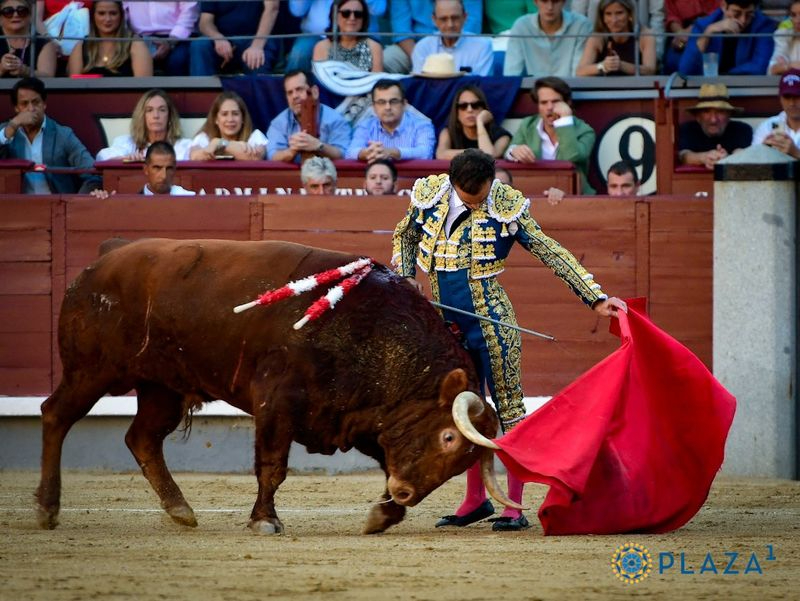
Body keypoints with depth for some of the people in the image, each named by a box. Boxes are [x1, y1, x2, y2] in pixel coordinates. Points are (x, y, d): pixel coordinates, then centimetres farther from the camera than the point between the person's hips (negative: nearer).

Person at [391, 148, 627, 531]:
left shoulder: (505, 206, -11)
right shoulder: (429, 195, -1)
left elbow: (551, 253, -8)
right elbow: (405, 236, 19)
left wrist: (596, 299, -12)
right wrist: (406, 277, 3)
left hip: (492, 324, -4)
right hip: (448, 326, 4)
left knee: (509, 410, -3)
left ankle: (515, 508, 0)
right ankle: (475, 500, 24)